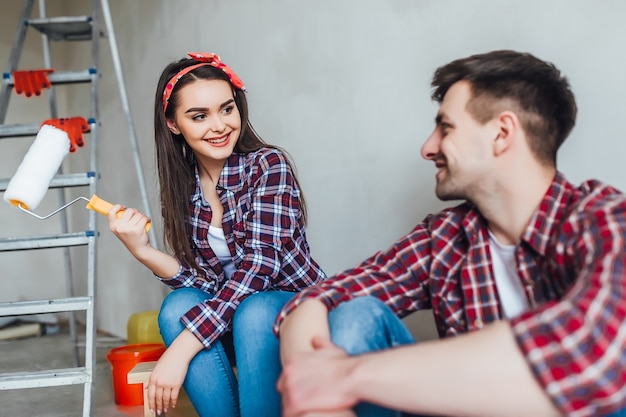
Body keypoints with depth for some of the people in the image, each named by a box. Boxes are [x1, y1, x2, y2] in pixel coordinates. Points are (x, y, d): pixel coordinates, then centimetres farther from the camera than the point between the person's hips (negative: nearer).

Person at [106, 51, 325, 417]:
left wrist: (181, 350, -31)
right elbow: (205, 281, -2)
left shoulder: (268, 164, -15)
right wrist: (143, 251, -20)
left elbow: (259, 266, -24)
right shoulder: (183, 186, 0)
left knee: (254, 312, -34)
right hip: (226, 321, 4)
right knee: (179, 306, -24)